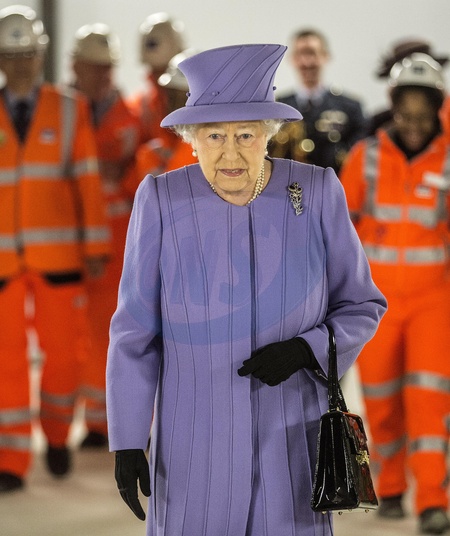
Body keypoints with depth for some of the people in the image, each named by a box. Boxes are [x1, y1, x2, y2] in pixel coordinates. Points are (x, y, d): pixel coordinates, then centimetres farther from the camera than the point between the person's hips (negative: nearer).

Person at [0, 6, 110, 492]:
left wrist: (96, 246, -2)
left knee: (62, 350, 2)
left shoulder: (69, 110, 5)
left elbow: (89, 180, 3)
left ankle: (56, 437, 26)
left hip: (59, 254, 0)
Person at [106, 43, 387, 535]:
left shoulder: (317, 194, -9)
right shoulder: (163, 200, -11)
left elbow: (360, 307, 1)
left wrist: (303, 351, -18)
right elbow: (136, 329, -6)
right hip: (198, 433, 0)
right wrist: (126, 443, -8)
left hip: (293, 430, 0)